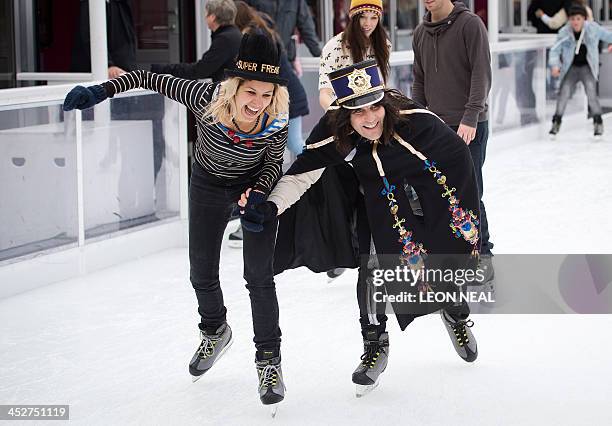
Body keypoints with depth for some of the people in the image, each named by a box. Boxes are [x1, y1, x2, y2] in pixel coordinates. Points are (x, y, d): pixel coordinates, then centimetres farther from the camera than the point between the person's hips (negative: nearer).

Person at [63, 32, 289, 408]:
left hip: (257, 186, -1)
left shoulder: (277, 123, -32)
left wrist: (258, 196, -27)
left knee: (259, 274, -7)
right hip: (209, 186, 2)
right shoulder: (207, 98, -35)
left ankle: (269, 359, 11)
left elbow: (274, 164, -10)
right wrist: (101, 91, -34)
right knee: (202, 273, 12)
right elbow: (151, 79, -24)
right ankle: (215, 333, 44)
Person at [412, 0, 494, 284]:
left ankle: (482, 258, 7)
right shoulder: (421, 33, 11)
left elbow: (481, 75, -13)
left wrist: (470, 117, -20)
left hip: (469, 127, -6)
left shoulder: (470, 24, -8)